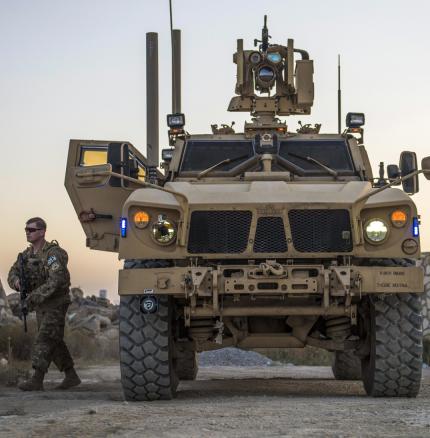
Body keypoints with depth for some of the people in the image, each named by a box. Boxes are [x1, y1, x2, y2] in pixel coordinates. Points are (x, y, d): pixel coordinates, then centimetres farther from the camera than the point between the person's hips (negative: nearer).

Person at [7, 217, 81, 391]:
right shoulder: (27, 254, 6)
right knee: (55, 342, 12)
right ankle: (71, 376, 21)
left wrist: (34, 296, -33)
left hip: (56, 304, -8)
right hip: (41, 306, 8)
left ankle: (37, 380, -19)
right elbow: (12, 274, 6)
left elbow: (57, 280, -31)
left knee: (44, 340, -15)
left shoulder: (53, 253, -20)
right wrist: (17, 282, -19)